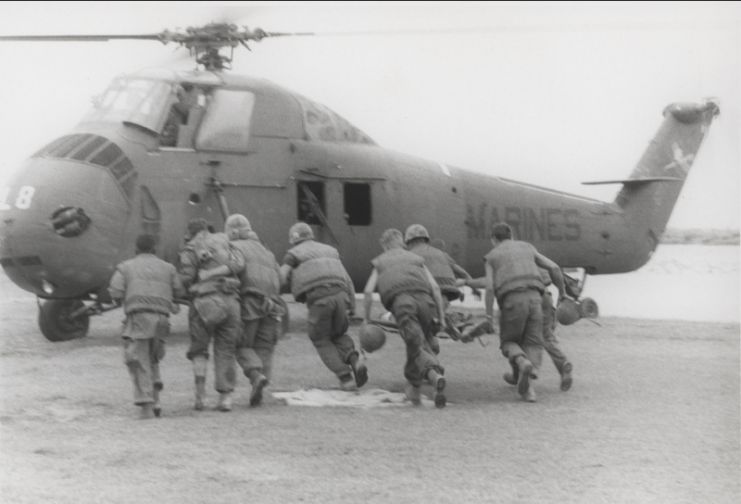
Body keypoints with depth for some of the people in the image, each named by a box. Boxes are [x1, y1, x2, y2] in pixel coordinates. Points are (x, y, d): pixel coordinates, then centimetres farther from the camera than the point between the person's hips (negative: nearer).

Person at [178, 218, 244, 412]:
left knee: (199, 349, 12)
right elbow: (238, 264, 0)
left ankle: (200, 387, -12)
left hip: (205, 302, -2)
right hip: (230, 301, 2)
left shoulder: (190, 250, 4)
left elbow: (185, 279, -5)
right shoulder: (222, 241, 14)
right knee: (225, 350, 9)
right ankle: (226, 397, 2)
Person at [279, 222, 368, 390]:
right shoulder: (329, 251, 29)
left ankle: (345, 377, -1)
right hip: (339, 296, 4)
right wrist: (352, 308, 19)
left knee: (321, 341, 16)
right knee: (337, 335, 26)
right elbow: (347, 280, 21)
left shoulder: (293, 254, 15)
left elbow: (279, 278, 3)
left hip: (318, 299, -4)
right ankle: (354, 360, -4)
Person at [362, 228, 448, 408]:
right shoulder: (417, 259, 32)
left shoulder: (380, 262, 30)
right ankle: (414, 388, 12)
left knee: (418, 347, -9)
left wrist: (366, 318, 23)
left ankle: (436, 376, -33)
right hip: (423, 298, 2)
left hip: (399, 300, -2)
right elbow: (435, 287, 18)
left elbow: (369, 291, 16)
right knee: (420, 344, 19)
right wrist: (441, 318, 18)